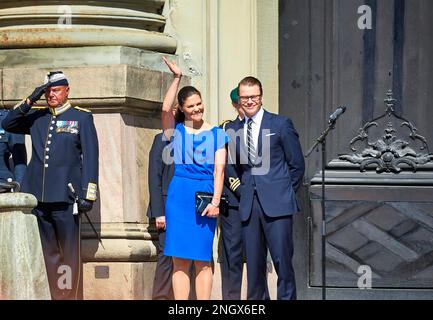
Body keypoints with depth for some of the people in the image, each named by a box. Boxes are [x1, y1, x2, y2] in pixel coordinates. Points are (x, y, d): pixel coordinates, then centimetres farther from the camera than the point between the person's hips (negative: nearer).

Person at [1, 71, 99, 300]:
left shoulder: (82, 117, 5)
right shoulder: (36, 117, 16)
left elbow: (90, 158, 1)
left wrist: (88, 194, -7)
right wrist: (30, 101, 2)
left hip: (65, 196, -4)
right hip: (37, 195, 4)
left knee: (69, 253, -2)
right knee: (46, 252, 5)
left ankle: (68, 296, 1)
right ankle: (49, 296, 8)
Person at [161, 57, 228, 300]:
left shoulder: (217, 134, 8)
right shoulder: (176, 131, 9)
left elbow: (219, 169, 1)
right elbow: (166, 109, -10)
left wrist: (215, 201, -10)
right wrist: (177, 78, -12)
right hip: (179, 196, 0)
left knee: (203, 259, 0)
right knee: (180, 260, -2)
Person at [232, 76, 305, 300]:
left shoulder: (280, 124, 3)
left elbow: (297, 165, 5)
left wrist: (285, 194, 5)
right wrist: (244, 194, 7)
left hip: (276, 205, -3)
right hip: (249, 206, 4)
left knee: (282, 261, -8)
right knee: (254, 264, 3)